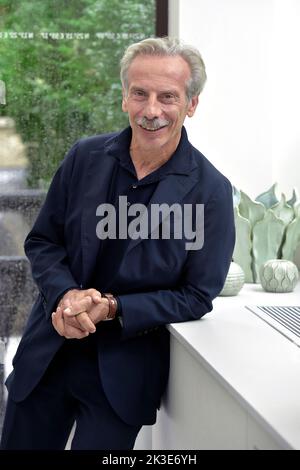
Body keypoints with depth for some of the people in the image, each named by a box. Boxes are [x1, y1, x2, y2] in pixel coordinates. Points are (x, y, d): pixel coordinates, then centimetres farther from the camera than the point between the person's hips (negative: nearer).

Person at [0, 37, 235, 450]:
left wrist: (112, 308, -20)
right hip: (47, 355, 4)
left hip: (124, 373, -3)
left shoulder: (210, 190, -12)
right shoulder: (85, 157, -2)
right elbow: (42, 242, 5)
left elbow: (197, 296, -9)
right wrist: (64, 295, -16)